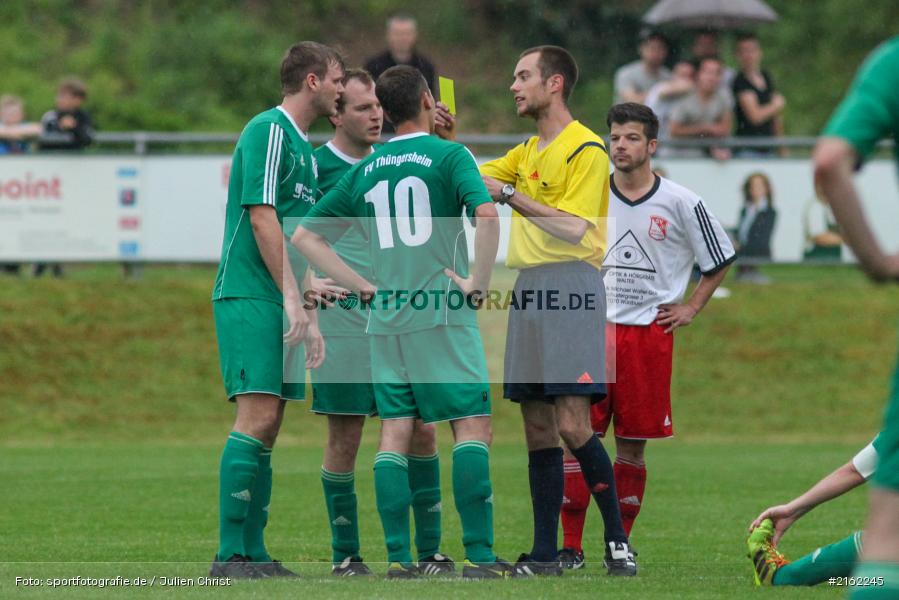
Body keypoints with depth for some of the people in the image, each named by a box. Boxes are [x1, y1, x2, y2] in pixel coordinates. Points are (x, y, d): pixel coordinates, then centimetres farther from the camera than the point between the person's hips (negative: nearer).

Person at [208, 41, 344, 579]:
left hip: (280, 306, 9)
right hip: (250, 297, -9)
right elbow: (262, 217, -16)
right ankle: (231, 555, -15)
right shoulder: (269, 130, -8)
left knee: (267, 427, 6)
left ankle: (254, 553, 7)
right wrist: (293, 298, -18)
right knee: (257, 417, -15)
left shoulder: (305, 147, 20)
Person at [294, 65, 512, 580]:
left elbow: (305, 235, 15)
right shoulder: (448, 155, -3)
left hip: (386, 320, 5)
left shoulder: (365, 171, 13)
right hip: (443, 313, -5)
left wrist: (362, 286, 12)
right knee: (473, 425, -3)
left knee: (395, 434, 6)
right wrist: (479, 281, -10)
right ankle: (479, 554, -11)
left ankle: (399, 557, 1)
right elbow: (486, 213, -21)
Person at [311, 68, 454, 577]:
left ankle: (429, 550, 8)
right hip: (342, 322, -5)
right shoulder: (316, 167, -4)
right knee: (345, 439, 0)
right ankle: (346, 554, 10)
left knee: (421, 432, 1)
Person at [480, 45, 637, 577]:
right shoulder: (527, 153, 19)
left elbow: (573, 229, -15)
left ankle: (617, 540, -5)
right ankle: (545, 554, 7)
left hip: (571, 287, -8)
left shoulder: (586, 149, -7)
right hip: (529, 289, 8)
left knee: (572, 426, -14)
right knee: (538, 429, 5)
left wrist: (512, 196, -16)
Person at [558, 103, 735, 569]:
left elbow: (720, 259, 12)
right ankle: (570, 546, -5)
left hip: (649, 333, -1)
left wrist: (690, 308, 6)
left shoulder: (679, 202, 0)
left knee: (632, 443, 3)